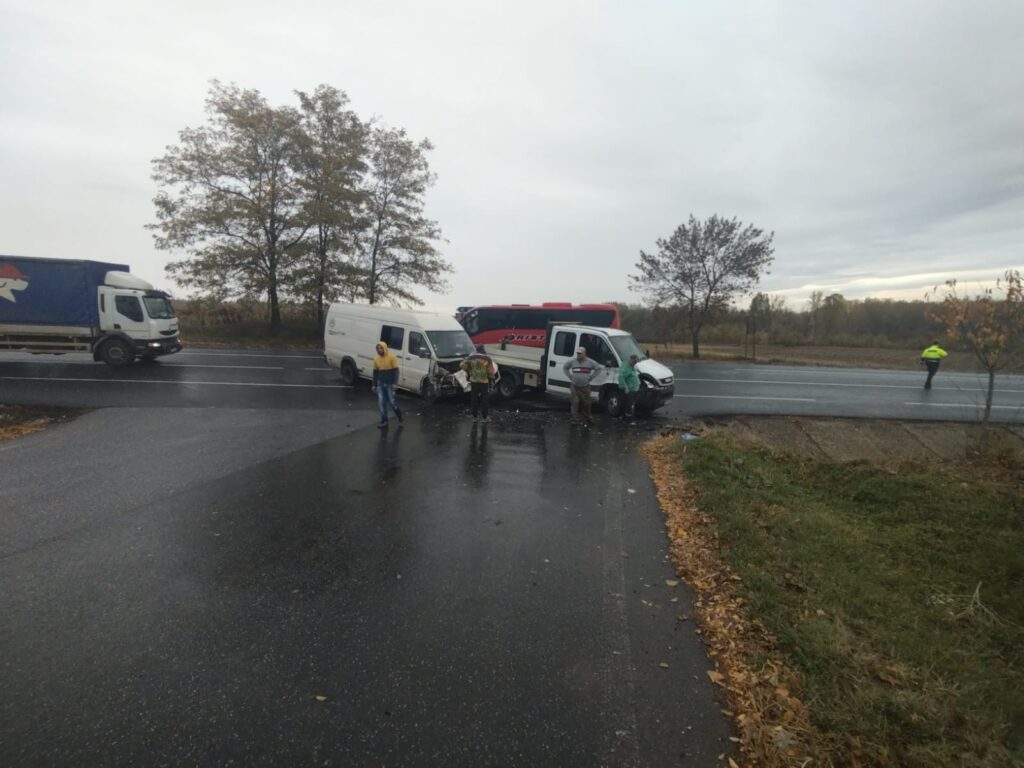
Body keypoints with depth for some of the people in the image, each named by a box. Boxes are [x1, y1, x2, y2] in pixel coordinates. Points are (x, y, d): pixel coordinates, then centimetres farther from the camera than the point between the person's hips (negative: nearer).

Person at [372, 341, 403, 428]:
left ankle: (400, 419, 17)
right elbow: (375, 373, 12)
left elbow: (396, 371, -10)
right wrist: (374, 385, 10)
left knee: (393, 402, -1)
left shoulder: (392, 357, -10)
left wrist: (394, 383, -18)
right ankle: (384, 421, 12)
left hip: (390, 384, -5)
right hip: (380, 384, 5)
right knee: (381, 403, 3)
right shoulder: (376, 359, 5)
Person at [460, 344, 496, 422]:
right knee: (484, 400, 5)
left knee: (474, 399, 11)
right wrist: (492, 379, 6)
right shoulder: (487, 359, -6)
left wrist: (467, 370, 9)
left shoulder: (471, 358, 0)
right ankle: (485, 417, 9)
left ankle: (474, 417, 15)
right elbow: (491, 371, -7)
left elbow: (462, 365, -6)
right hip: (484, 382, -2)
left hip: (474, 381, 2)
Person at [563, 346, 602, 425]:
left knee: (586, 403, 7)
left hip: (585, 387, 1)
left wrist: (591, 377, 2)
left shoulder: (590, 362, -2)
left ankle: (587, 418, 24)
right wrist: (570, 376, 2)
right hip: (574, 386, -1)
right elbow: (564, 367, 12)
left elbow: (598, 369, 10)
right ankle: (575, 419, 3)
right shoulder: (572, 361, -3)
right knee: (574, 403, -5)